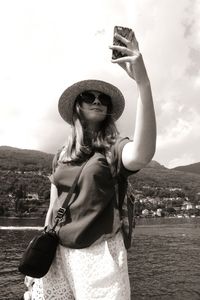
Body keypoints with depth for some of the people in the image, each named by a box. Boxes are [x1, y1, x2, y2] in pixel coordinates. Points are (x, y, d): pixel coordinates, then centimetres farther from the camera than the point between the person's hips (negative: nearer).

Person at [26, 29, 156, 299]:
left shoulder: (113, 148, -7)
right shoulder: (61, 157, 8)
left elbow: (142, 155, -32)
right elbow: (53, 207, 12)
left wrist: (143, 82, -39)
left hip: (100, 254, -4)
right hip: (58, 252, 4)